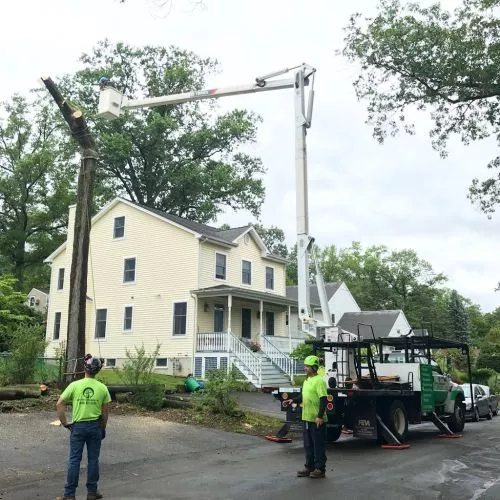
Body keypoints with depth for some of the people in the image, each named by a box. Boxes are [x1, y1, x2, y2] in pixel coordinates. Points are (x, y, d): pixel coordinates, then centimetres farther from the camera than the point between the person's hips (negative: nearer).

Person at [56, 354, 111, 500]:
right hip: (95, 426, 1)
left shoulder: (75, 385, -8)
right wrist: (103, 428, 13)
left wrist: (64, 423, 1)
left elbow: (59, 404, -8)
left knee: (74, 460, 7)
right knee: (93, 459, 11)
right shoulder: (102, 388, -5)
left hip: (78, 426, -1)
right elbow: (105, 412, 1)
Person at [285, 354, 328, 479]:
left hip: (317, 420, -9)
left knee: (318, 445, 2)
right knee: (308, 445, 15)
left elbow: (324, 399, -20)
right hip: (306, 418, 9)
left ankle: (320, 469, 12)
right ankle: (309, 467, 26)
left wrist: (320, 416, -24)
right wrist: (294, 400, 9)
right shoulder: (307, 380, 13)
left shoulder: (319, 381, -15)